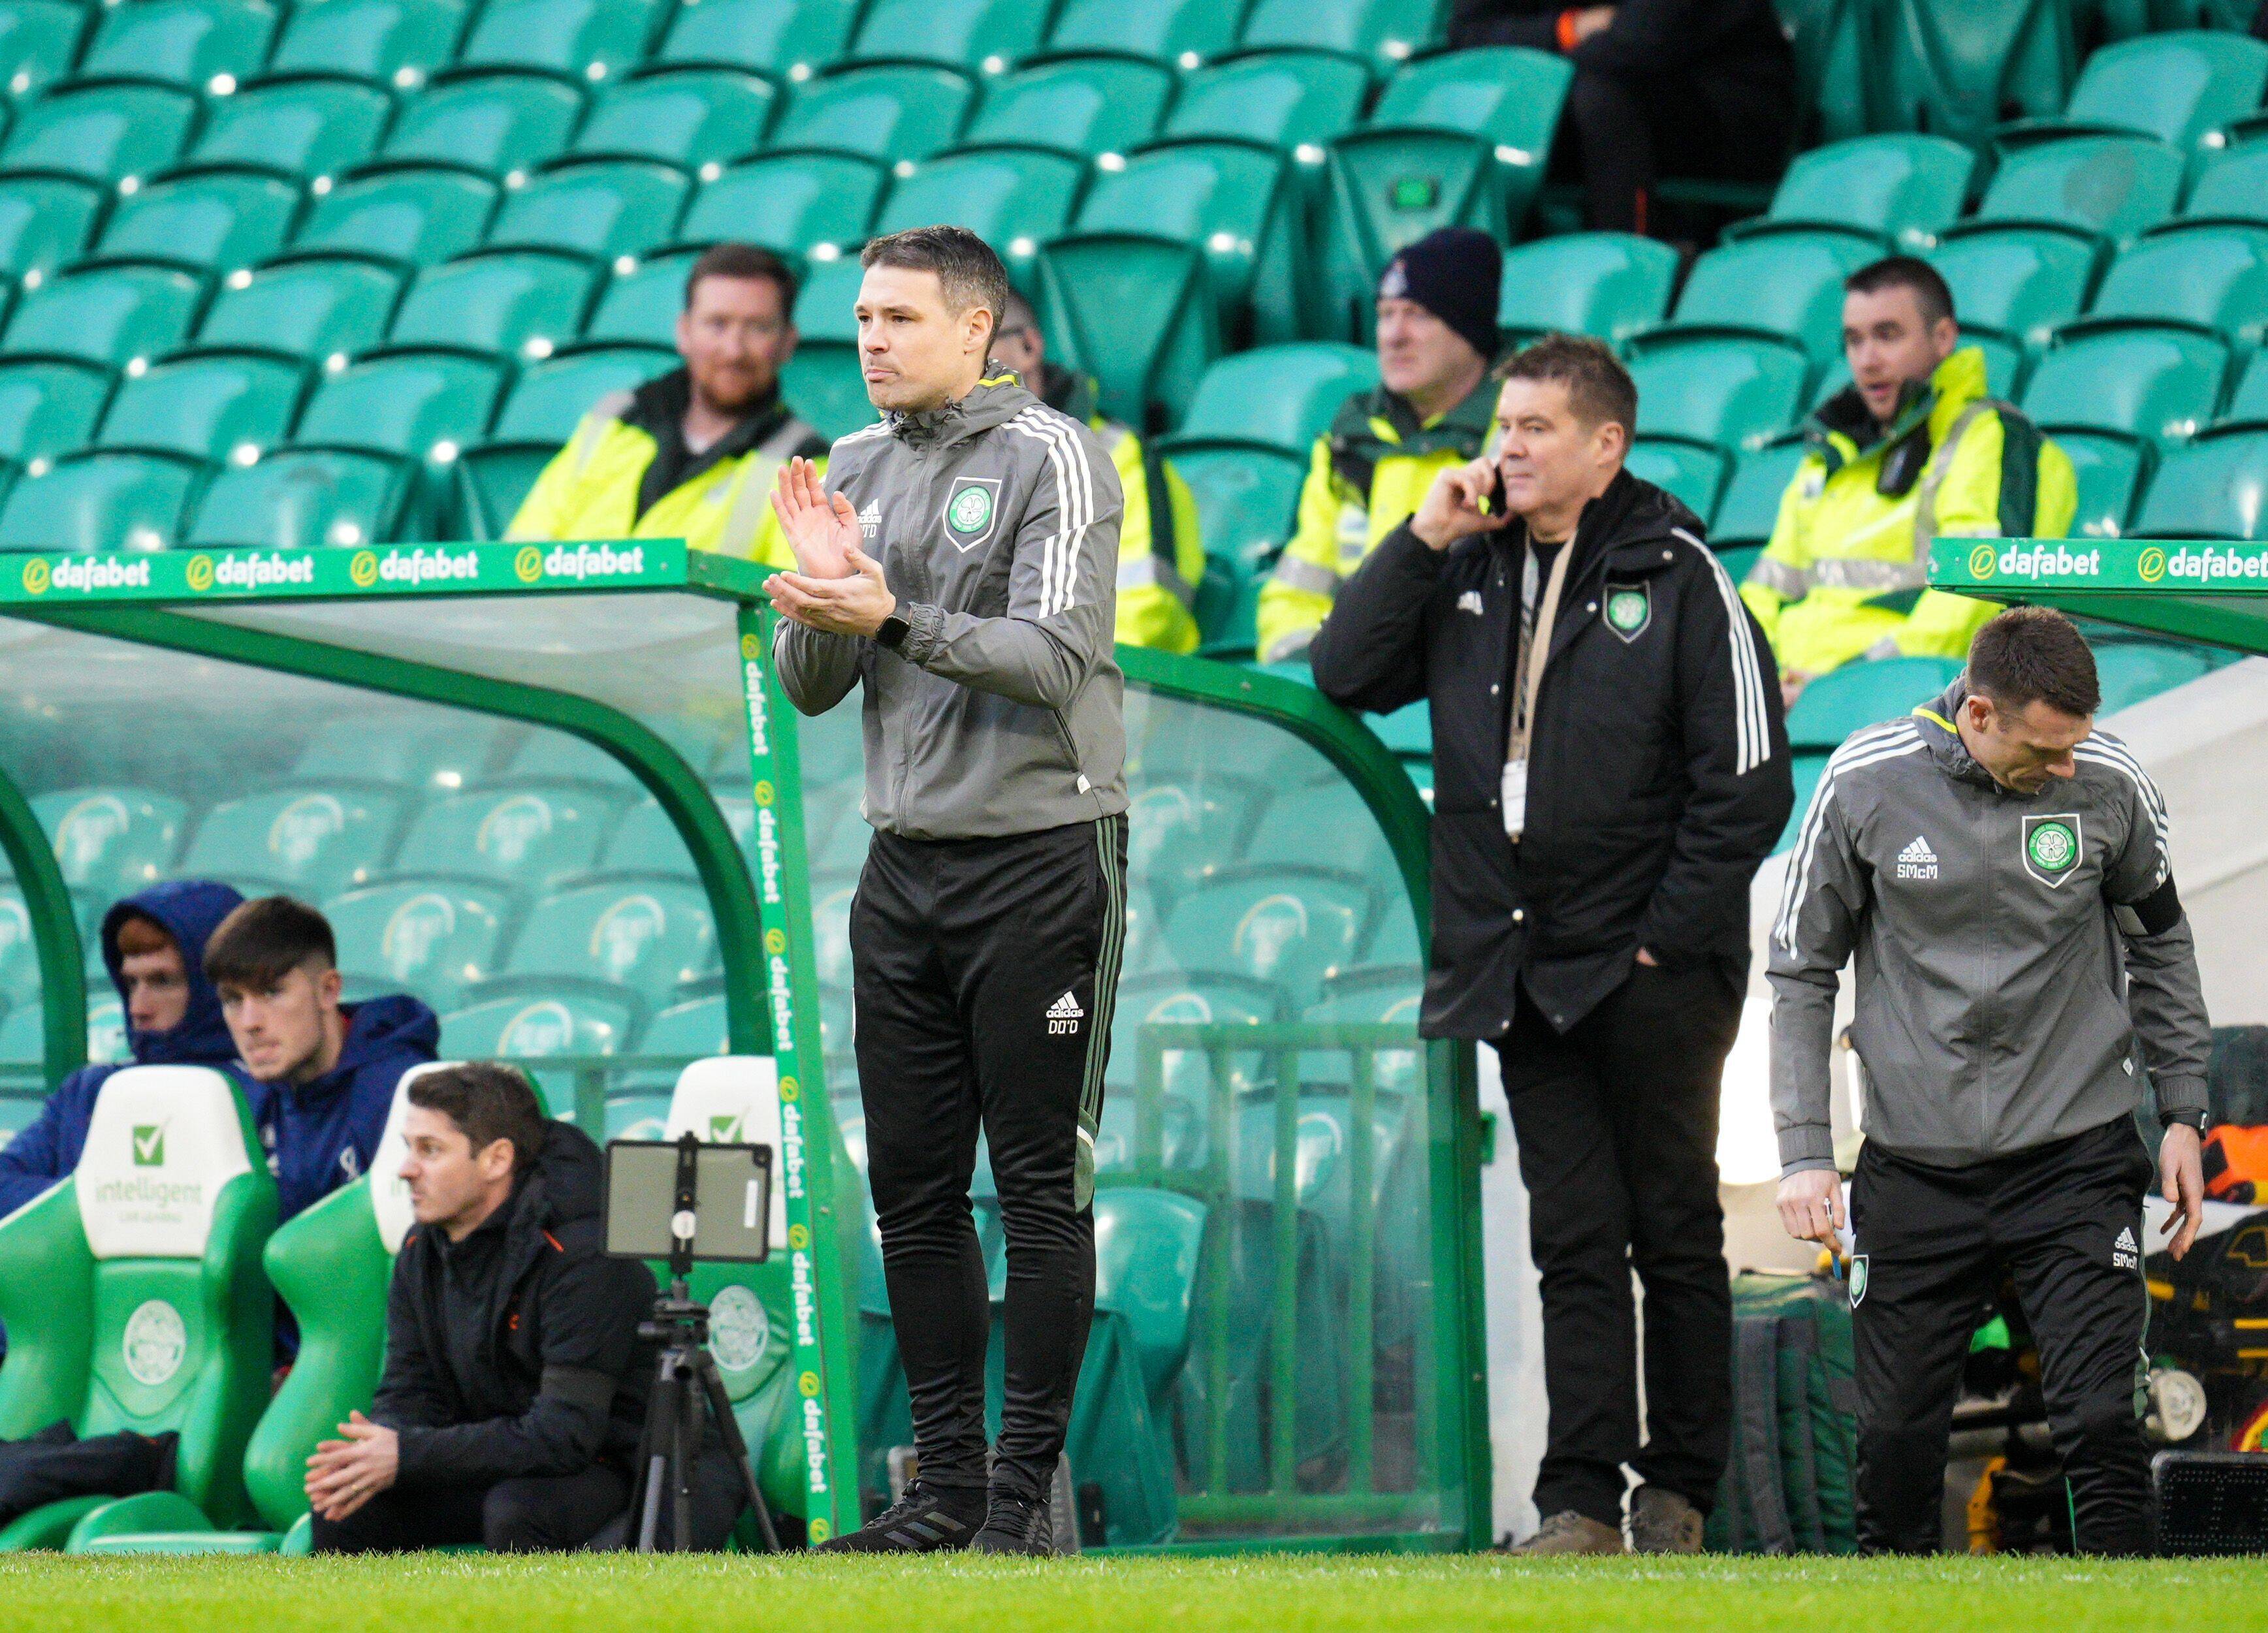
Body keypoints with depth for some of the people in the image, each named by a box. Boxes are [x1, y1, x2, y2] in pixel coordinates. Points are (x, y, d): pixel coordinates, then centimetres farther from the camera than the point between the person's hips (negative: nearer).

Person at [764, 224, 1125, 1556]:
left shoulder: (1052, 459, -7)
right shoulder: (856, 471, 12)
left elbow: (1054, 656, -18)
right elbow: (813, 691, 12)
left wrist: (892, 619, -28)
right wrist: (818, 606, -9)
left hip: (1041, 858, -6)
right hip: (905, 861, 6)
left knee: (1041, 1187, -4)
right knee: (914, 1192, 6)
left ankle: (1028, 1486, -2)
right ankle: (947, 1481, 11)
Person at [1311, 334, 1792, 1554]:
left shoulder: (1677, 578, -6)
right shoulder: (1466, 574, 10)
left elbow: (1748, 786, -7)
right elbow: (1348, 676, 3)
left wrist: (1668, 936, -10)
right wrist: (1422, 540, -5)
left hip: (1650, 974, -4)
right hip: (1523, 973, 4)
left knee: (1674, 1236, 4)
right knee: (1574, 1243, 3)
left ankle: (1679, 1493, 10)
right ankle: (1580, 1505, 2)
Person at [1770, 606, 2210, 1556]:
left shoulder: (2111, 786, -4)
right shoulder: (1864, 785, -7)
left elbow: (2159, 945, 13)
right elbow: (1802, 971, 3)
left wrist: (2182, 1115, 12)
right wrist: (1804, 1151, -3)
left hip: (2077, 1157, 0)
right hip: (1915, 1168, 0)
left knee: (2103, 1423, -11)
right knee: (1896, 1435, 3)